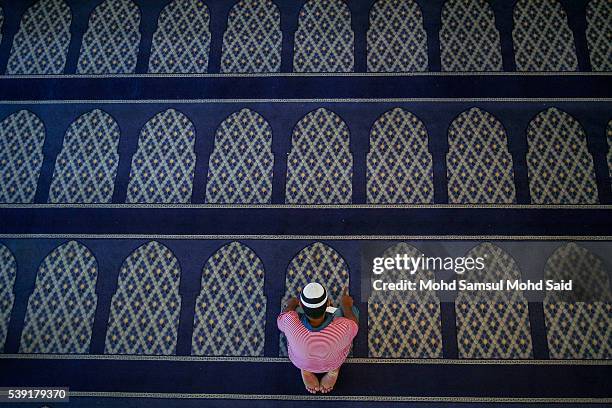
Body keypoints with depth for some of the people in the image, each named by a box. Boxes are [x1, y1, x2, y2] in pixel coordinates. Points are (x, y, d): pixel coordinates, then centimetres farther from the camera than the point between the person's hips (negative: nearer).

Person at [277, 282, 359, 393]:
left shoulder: (291, 324, -40)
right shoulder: (343, 328, -41)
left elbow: (280, 321, -13)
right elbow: (354, 326, -14)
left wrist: (291, 304, 6)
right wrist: (346, 306, 3)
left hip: (300, 362, 1)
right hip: (333, 362, -1)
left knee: (292, 303, 17)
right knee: (351, 309, 12)